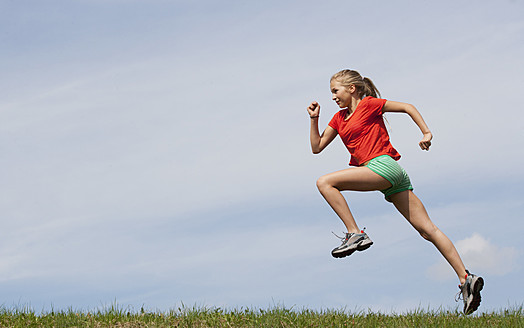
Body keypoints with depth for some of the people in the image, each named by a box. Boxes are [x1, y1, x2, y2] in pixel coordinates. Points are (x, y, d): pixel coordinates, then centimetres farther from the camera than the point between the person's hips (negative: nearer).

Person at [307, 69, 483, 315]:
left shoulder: (368, 104, 4)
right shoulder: (339, 119, 25)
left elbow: (407, 107, 4)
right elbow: (317, 147, 24)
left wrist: (426, 133, -5)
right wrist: (314, 119, 14)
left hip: (383, 165, -8)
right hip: (391, 181, 8)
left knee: (325, 182, -15)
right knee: (427, 230, 0)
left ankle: (355, 234, -21)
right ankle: (465, 278, -6)